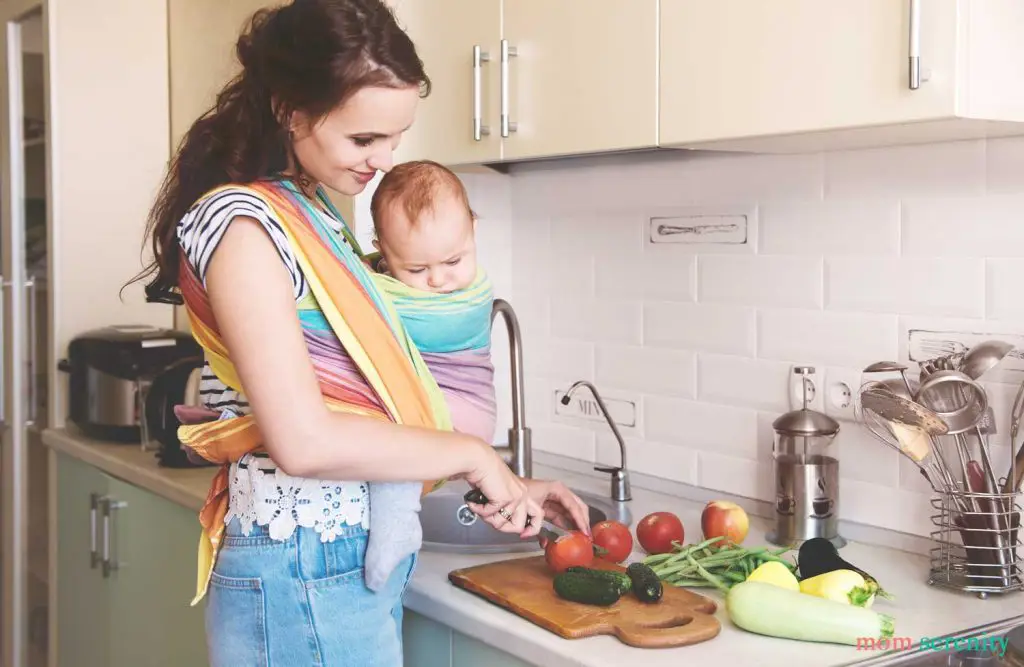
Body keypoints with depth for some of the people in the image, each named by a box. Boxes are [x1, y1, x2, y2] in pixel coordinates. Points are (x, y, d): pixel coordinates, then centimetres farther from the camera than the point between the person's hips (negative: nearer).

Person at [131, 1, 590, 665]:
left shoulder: (317, 218, 11)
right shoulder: (242, 225, -17)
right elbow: (305, 442, -24)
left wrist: (502, 481, 6)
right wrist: (470, 453, -13)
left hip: (362, 558, 8)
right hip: (306, 579, -8)